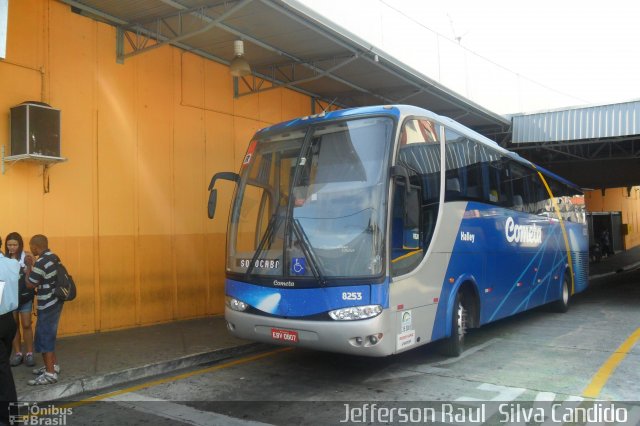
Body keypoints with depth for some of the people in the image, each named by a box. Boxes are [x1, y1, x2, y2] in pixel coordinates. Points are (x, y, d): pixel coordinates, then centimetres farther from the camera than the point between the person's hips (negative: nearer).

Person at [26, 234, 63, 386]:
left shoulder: (40, 263, -22)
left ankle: (50, 373, 3)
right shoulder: (54, 257, 6)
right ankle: (53, 365, 30)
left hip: (47, 305, -9)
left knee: (44, 338, -1)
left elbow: (30, 285, -12)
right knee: (49, 335, 20)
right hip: (55, 302, 9)